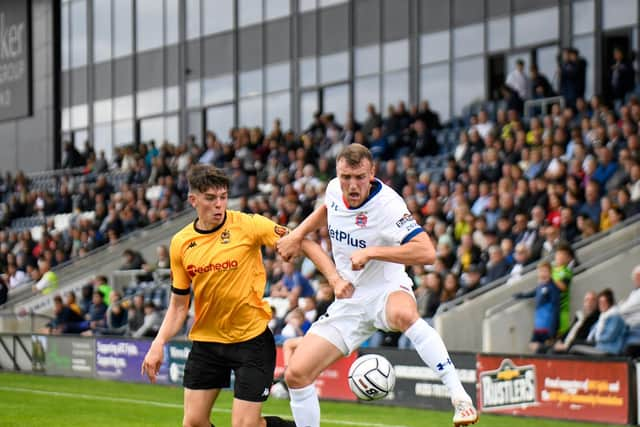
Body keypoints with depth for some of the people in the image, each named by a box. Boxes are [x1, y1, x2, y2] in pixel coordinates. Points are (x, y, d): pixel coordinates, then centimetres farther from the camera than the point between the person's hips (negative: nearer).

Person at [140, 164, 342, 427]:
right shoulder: (181, 243, 0)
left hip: (251, 338, -4)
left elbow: (303, 244, -8)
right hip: (206, 340, 4)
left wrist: (334, 278, -22)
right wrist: (159, 344, -5)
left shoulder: (248, 225, -11)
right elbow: (178, 305, 8)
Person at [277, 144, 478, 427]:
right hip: (348, 301, 6)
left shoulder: (388, 205, -23)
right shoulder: (335, 189, -3)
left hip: (387, 291, -6)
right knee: (296, 374, -4)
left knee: (403, 315, -44)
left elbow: (427, 252, -35)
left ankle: (459, 396, -40)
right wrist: (297, 234, 10)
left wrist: (371, 252, -34)